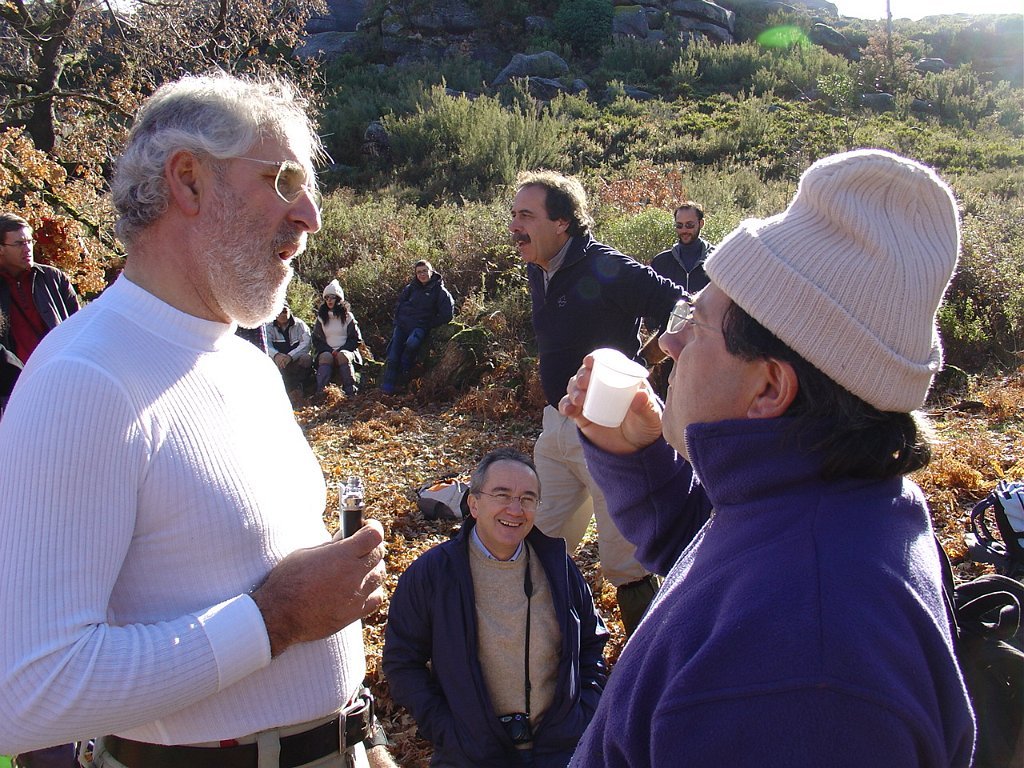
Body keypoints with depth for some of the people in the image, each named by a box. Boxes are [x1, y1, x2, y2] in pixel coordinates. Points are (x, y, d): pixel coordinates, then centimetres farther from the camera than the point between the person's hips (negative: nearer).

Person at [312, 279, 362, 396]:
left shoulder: (348, 316, 10)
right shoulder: (321, 317, 14)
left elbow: (356, 339, 6)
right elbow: (316, 339, 12)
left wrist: (340, 350, -9)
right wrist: (329, 350, -7)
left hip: (346, 350, -1)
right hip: (327, 351, 1)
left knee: (343, 355, -36)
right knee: (325, 357, -34)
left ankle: (351, 392, -40)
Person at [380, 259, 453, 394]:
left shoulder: (440, 291, -2)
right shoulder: (411, 288, 11)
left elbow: (446, 315, -5)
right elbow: (399, 304, 24)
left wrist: (430, 325, -4)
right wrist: (398, 320, 11)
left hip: (421, 326, -4)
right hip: (402, 324, 4)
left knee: (412, 343, -37)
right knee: (393, 356, -10)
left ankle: (404, 371, -12)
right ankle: (387, 388, -5)